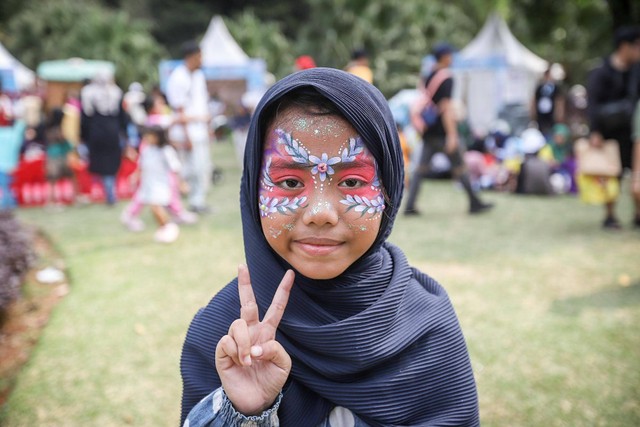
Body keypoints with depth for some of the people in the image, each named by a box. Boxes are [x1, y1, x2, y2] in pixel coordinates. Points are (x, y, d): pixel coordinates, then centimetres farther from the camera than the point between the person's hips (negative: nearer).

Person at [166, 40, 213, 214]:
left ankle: (199, 202, 18)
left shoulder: (199, 75, 15)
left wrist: (207, 127, 15)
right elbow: (180, 110, -14)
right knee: (190, 168, -6)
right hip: (187, 129, -9)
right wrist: (186, 136, -17)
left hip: (201, 128, 9)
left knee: (204, 167, 10)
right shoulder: (178, 78, -11)